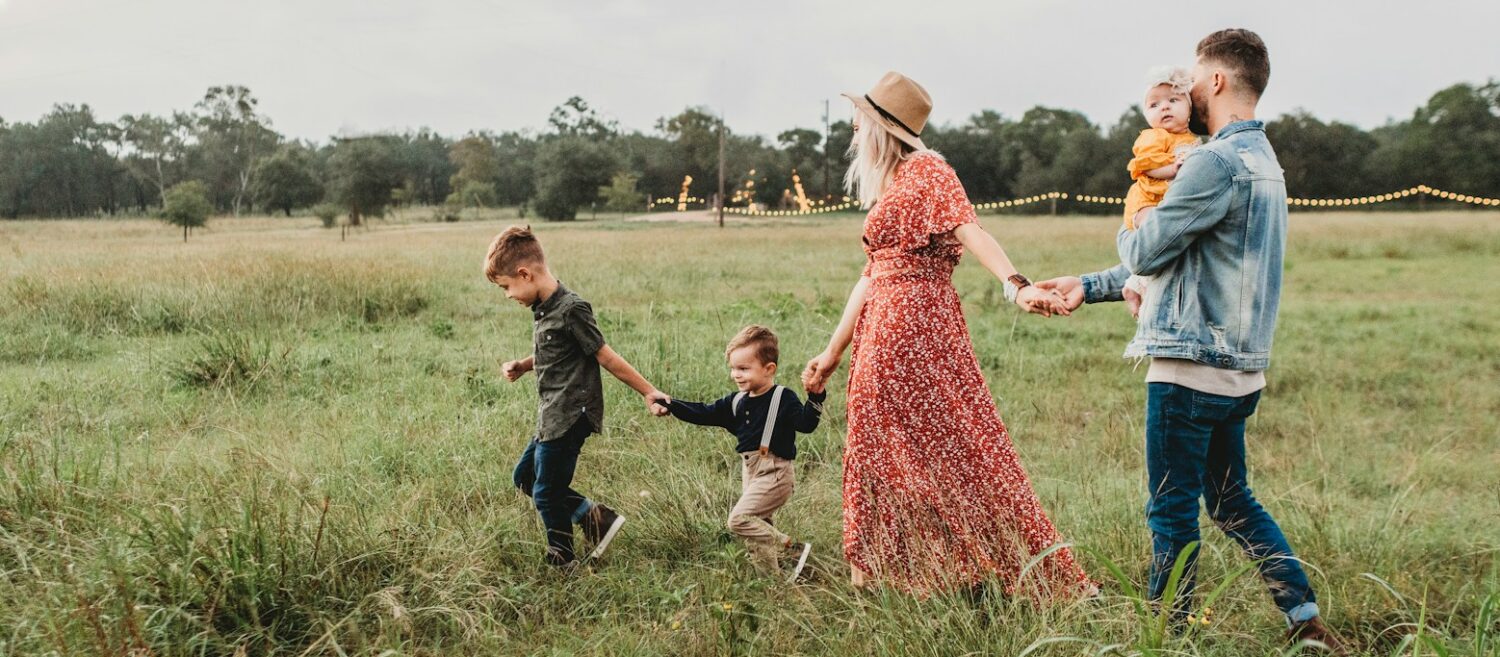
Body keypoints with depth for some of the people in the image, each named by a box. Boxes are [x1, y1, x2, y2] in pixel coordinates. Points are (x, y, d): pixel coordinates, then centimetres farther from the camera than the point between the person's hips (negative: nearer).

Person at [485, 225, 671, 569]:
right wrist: (522, 366, 6)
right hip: (553, 416, 10)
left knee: (547, 493, 2)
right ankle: (594, 516, 19)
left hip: (570, 417, -10)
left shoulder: (571, 309, -20)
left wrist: (649, 392, -11)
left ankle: (562, 563, 22)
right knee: (525, 476, 19)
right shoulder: (542, 308, 8)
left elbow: (605, 357, -15)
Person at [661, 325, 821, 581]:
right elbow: (704, 414, 10)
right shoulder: (736, 402, 9)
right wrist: (671, 406, 1)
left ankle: (794, 550, -10)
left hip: (775, 473, -8)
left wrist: (815, 397, -35)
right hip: (750, 472, 8)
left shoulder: (784, 399, -10)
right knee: (757, 525, 13)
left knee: (740, 518, -17)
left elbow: (805, 423, -20)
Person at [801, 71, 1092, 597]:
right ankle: (885, 572, 22)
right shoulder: (886, 188, 19)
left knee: (949, 445, -6)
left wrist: (1017, 285, -38)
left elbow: (970, 229, -22)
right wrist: (833, 352, 21)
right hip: (882, 332, 9)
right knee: (882, 450, 12)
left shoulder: (926, 171, -6)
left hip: (918, 325, -9)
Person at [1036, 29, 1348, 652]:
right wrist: (1088, 286, 19)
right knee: (1232, 503, 18)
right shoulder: (1262, 160, 17)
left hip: (1191, 367, -10)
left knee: (1172, 511, 3)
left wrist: (1129, 230, 11)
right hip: (1237, 368, 10)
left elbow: (1145, 253, -13)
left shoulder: (1217, 162, -17)